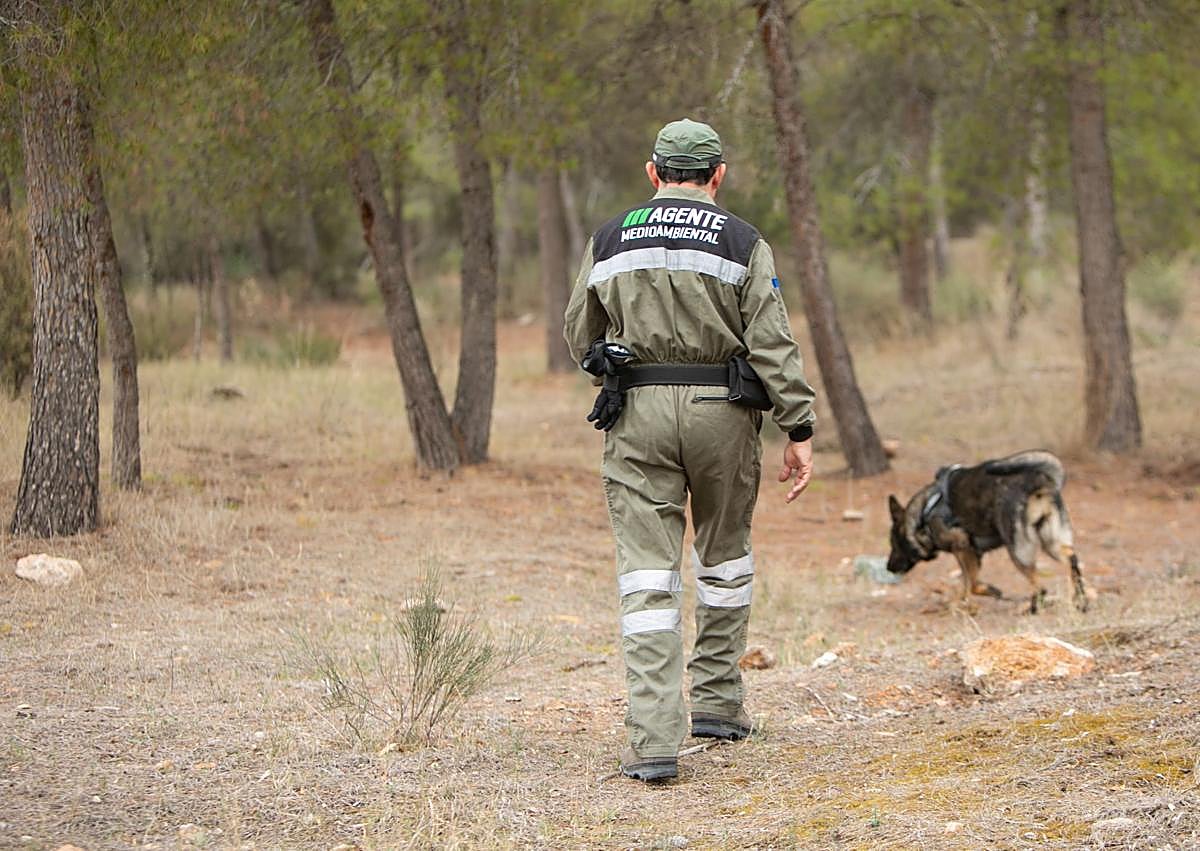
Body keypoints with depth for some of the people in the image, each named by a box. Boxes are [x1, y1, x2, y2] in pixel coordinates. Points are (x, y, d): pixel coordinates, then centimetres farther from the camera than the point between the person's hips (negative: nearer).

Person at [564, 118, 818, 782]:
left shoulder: (609, 241, 7)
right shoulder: (742, 243, 0)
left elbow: (581, 338, 13)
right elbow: (773, 345, -6)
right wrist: (799, 432, -5)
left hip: (637, 410, 1)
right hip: (722, 409, 0)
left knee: (647, 574, -3)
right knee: (725, 553, 22)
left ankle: (653, 739, -13)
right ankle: (716, 700, 27)